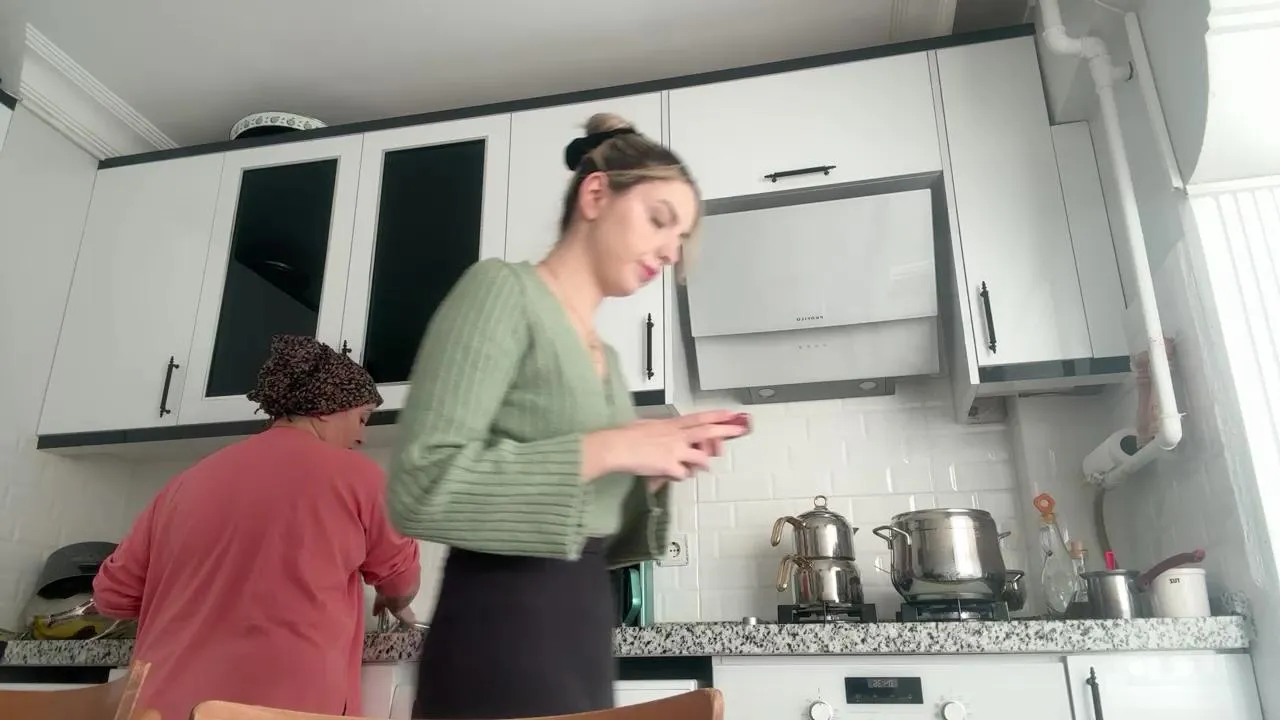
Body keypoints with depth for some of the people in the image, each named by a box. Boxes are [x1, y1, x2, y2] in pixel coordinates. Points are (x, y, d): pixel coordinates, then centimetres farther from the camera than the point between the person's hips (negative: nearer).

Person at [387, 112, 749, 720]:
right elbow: (421, 489, -21)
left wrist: (658, 470, -1)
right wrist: (610, 448, -19)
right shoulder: (502, 290, -9)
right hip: (499, 646, -8)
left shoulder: (604, 355, 14)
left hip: (584, 639, 8)